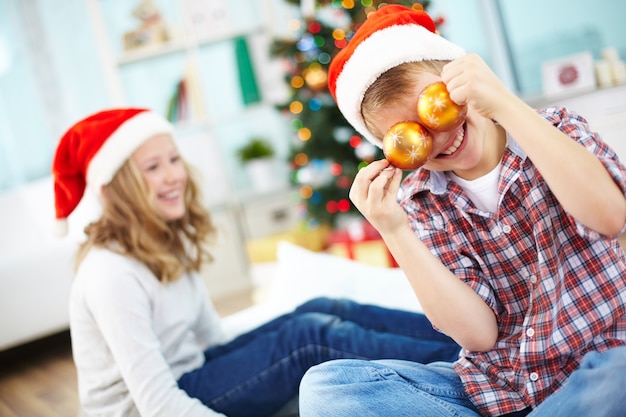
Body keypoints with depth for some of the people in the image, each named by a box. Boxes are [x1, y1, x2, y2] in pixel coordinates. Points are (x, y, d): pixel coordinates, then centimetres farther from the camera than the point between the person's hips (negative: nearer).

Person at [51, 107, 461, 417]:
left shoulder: (170, 242, 2)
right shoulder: (111, 273, -24)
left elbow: (212, 335, 8)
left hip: (188, 374, 8)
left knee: (323, 310, -6)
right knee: (311, 334, -21)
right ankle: (459, 356, -14)